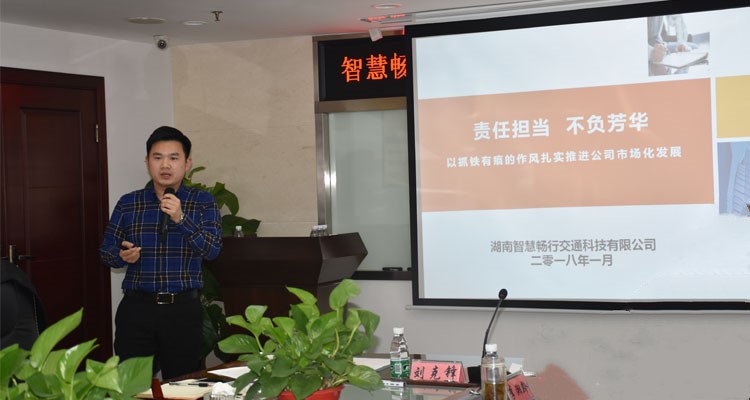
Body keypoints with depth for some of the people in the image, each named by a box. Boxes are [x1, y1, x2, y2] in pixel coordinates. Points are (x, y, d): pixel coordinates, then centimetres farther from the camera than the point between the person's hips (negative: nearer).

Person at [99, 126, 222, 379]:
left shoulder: (203, 202, 4)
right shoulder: (127, 204, 8)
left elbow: (212, 250, -8)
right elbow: (106, 252, 11)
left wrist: (181, 219, -21)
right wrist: (122, 256, -11)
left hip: (183, 310, -1)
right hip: (136, 308, 1)